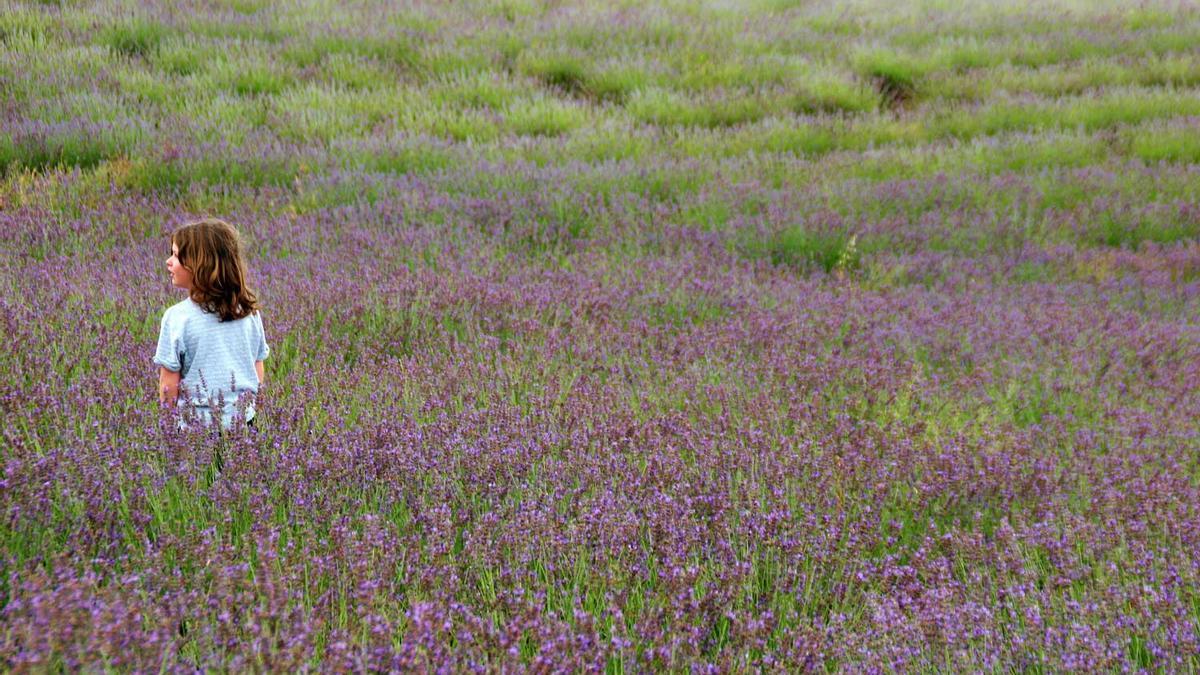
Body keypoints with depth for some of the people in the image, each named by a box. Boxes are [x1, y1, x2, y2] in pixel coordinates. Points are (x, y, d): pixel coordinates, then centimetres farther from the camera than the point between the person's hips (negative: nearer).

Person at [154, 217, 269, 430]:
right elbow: (259, 374, 9)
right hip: (244, 420, 5)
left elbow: (168, 387, -9)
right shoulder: (249, 311, 1)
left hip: (197, 424, -4)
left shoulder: (177, 317, -13)